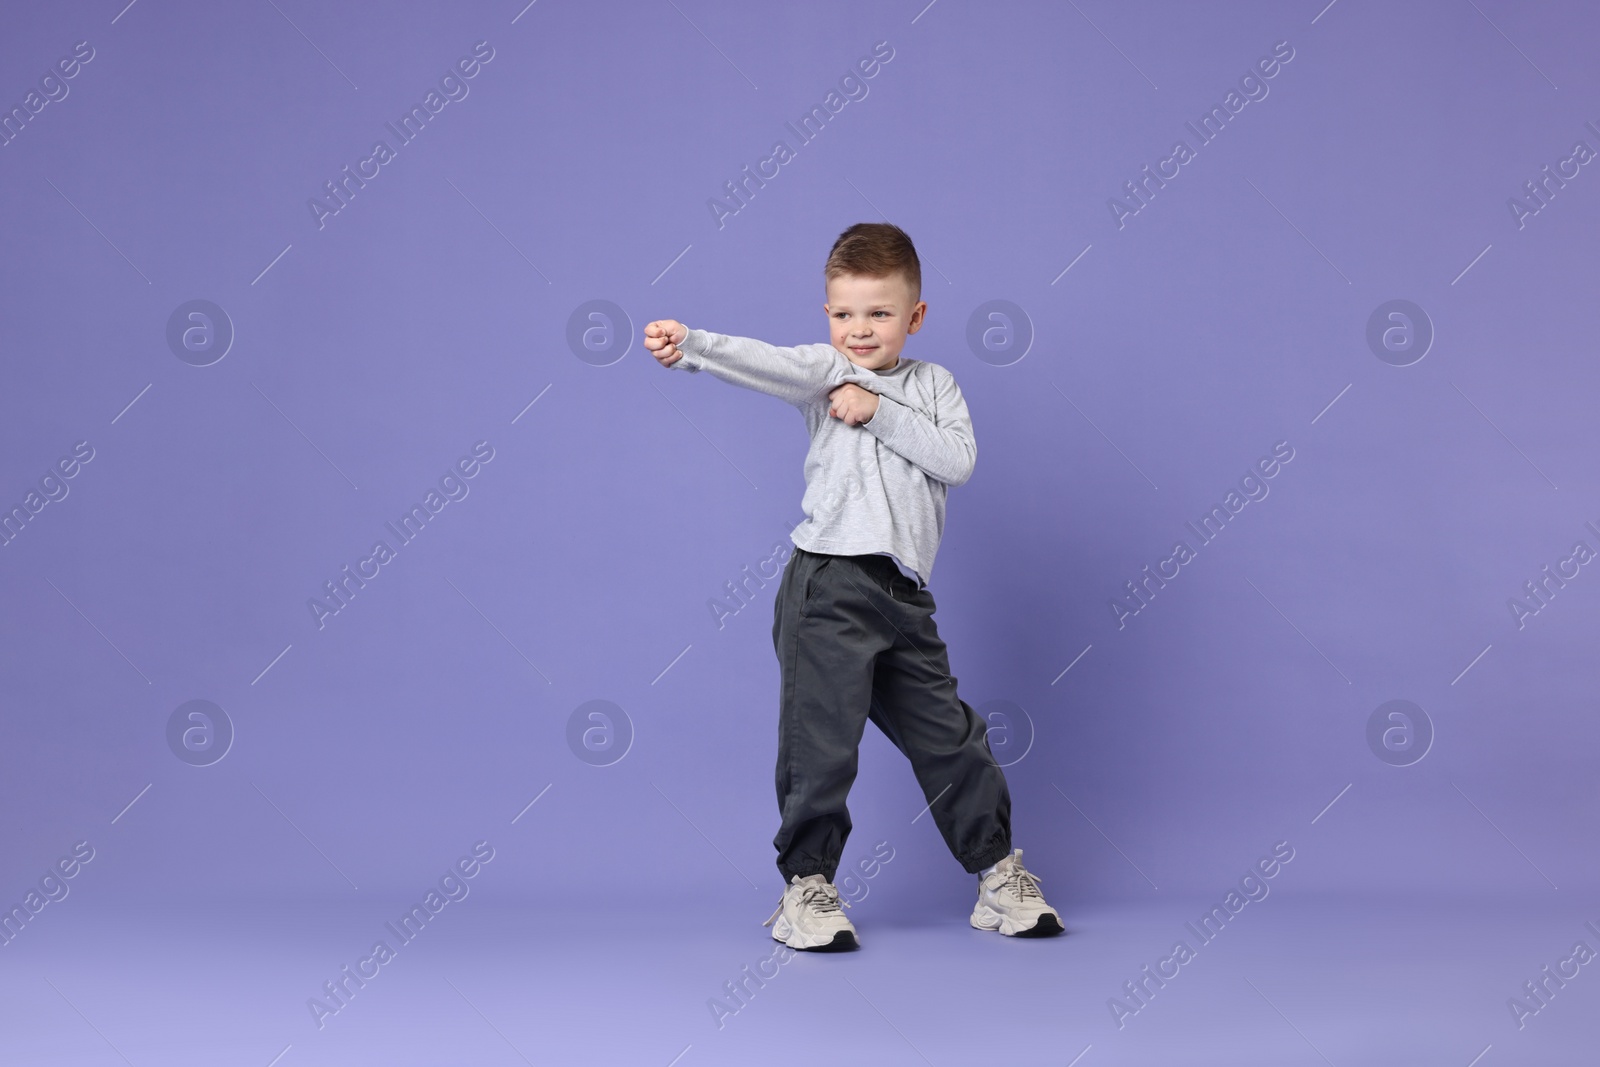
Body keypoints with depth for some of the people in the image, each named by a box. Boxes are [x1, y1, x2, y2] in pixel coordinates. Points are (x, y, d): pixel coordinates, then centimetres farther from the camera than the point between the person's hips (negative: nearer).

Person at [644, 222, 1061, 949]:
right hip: (829, 587, -3)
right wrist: (688, 345, -33)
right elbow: (762, 362, -15)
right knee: (822, 740, -4)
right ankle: (806, 887, 11)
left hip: (904, 595, 3)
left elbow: (959, 459, -3)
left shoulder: (933, 384, 13)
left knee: (950, 737, 10)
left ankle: (998, 874, 25)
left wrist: (880, 413, -10)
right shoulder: (828, 372, 4)